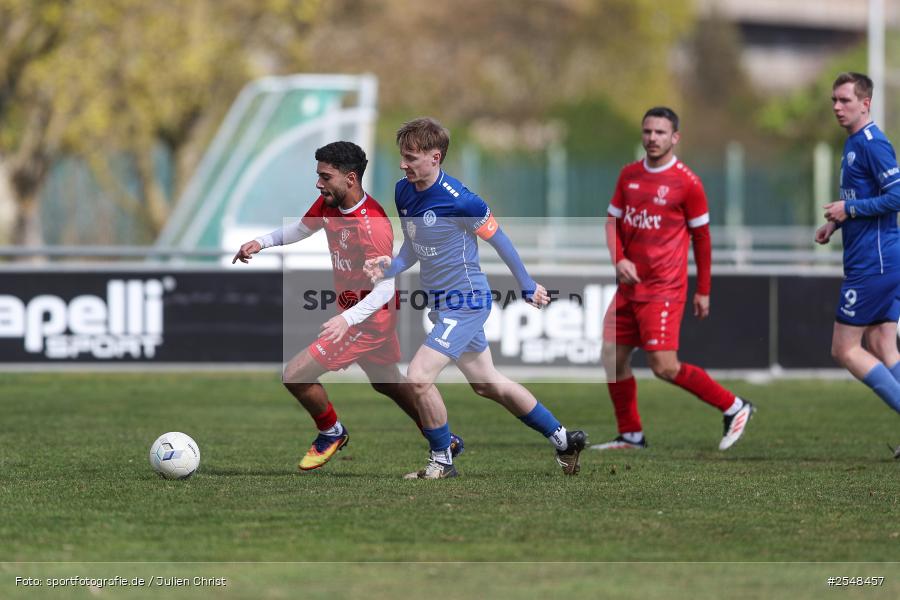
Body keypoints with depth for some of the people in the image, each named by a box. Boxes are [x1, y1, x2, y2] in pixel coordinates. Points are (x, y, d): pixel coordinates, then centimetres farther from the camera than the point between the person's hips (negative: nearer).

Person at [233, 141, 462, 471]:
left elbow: (385, 287, -30)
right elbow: (302, 228, 17)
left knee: (295, 375, -12)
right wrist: (262, 242, 1)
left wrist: (347, 319, -43)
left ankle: (331, 433, 14)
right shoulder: (329, 204, -4)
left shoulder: (373, 224, -29)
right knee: (387, 382, 27)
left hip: (369, 319, -9)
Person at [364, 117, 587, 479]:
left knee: (418, 377, -18)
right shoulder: (403, 192, 0)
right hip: (440, 301, 9)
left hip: (465, 300, -9)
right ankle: (564, 440, 31)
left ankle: (442, 462, 0)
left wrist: (527, 287, 3)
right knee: (487, 384, 18)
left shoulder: (459, 201, -23)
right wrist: (388, 269, -8)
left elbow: (499, 241, -9)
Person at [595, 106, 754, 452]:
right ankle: (631, 435, 19)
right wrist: (619, 259, -5)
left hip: (663, 289, -7)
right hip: (630, 285, 7)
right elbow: (613, 221, 15)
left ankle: (733, 407, -1)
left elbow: (701, 237, -1)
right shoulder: (629, 175, 9)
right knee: (612, 358, 5)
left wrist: (703, 291, 1)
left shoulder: (686, 182, -8)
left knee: (664, 366, -14)